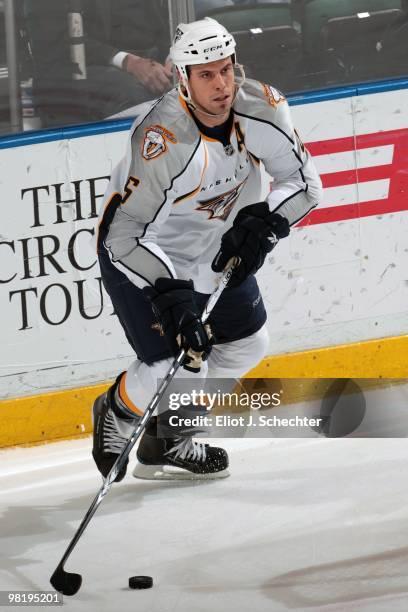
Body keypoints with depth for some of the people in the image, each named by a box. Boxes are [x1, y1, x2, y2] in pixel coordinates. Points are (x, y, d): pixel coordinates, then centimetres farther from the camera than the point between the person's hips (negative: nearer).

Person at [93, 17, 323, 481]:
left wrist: (262, 223, -28)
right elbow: (123, 235, -36)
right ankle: (116, 414, 20)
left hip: (216, 246, 7)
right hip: (143, 254, -7)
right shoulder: (161, 139, -37)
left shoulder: (262, 108, -20)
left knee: (246, 346, 13)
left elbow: (304, 182, -12)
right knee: (177, 366, -14)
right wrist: (167, 293, -45)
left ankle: (165, 441, 29)